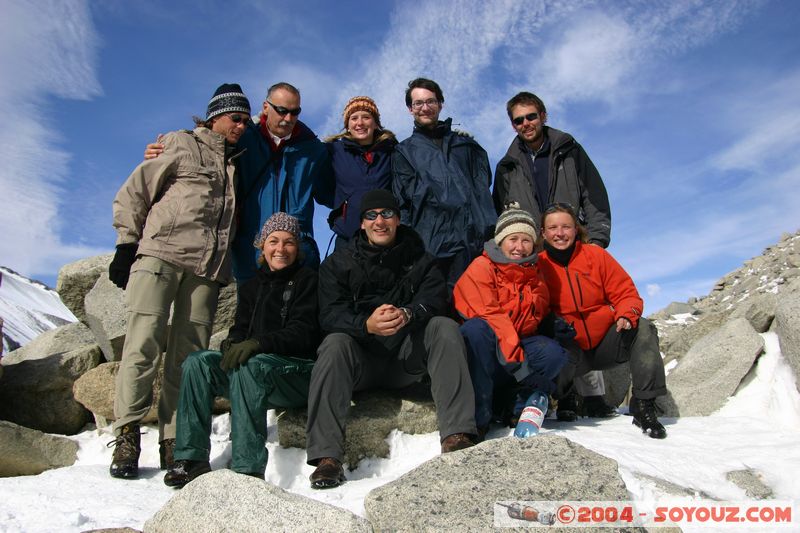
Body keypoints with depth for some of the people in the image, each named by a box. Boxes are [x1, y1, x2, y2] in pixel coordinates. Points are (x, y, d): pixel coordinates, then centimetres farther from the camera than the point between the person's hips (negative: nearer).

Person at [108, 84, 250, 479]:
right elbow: (133, 193, 8)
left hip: (207, 269, 4)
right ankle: (126, 437, -5)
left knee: (189, 355, -2)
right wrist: (127, 243, 0)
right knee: (145, 342, -12)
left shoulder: (237, 164, 25)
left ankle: (175, 443, 2)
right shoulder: (182, 145, 12)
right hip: (161, 253, -3)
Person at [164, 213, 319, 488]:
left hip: (299, 372, -6)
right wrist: (232, 344, -13)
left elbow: (303, 333, -12)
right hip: (253, 372, 6)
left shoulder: (307, 280, 1)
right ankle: (192, 458, -16)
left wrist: (259, 343, -28)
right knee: (197, 361, -16)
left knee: (249, 365, -35)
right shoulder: (253, 286, 20)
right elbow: (240, 328, 13)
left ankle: (248, 468, -35)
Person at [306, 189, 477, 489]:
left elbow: (436, 299, -8)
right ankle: (326, 455, -35)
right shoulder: (338, 264, 5)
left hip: (407, 358, 1)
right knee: (335, 344, -30)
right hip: (360, 360, -1)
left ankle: (456, 434, -30)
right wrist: (367, 325, -32)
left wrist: (407, 314, -31)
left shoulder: (419, 260, 10)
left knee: (445, 327, -22)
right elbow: (330, 315, -10)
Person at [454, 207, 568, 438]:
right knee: (476, 329, -37)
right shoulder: (482, 267, -9)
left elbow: (538, 318, 23)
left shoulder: (534, 275, 12)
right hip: (479, 350, -5)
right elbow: (490, 317, -20)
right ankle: (477, 417, -30)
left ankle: (519, 410, -7)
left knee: (554, 352, -22)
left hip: (519, 345, 5)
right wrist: (518, 365, -28)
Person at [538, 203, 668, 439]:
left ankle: (644, 406, -18)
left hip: (606, 342, 2)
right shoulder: (537, 266, -2)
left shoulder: (596, 255, 1)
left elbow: (626, 292, 1)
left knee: (642, 329, -25)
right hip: (569, 351, -2)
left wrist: (626, 316, -21)